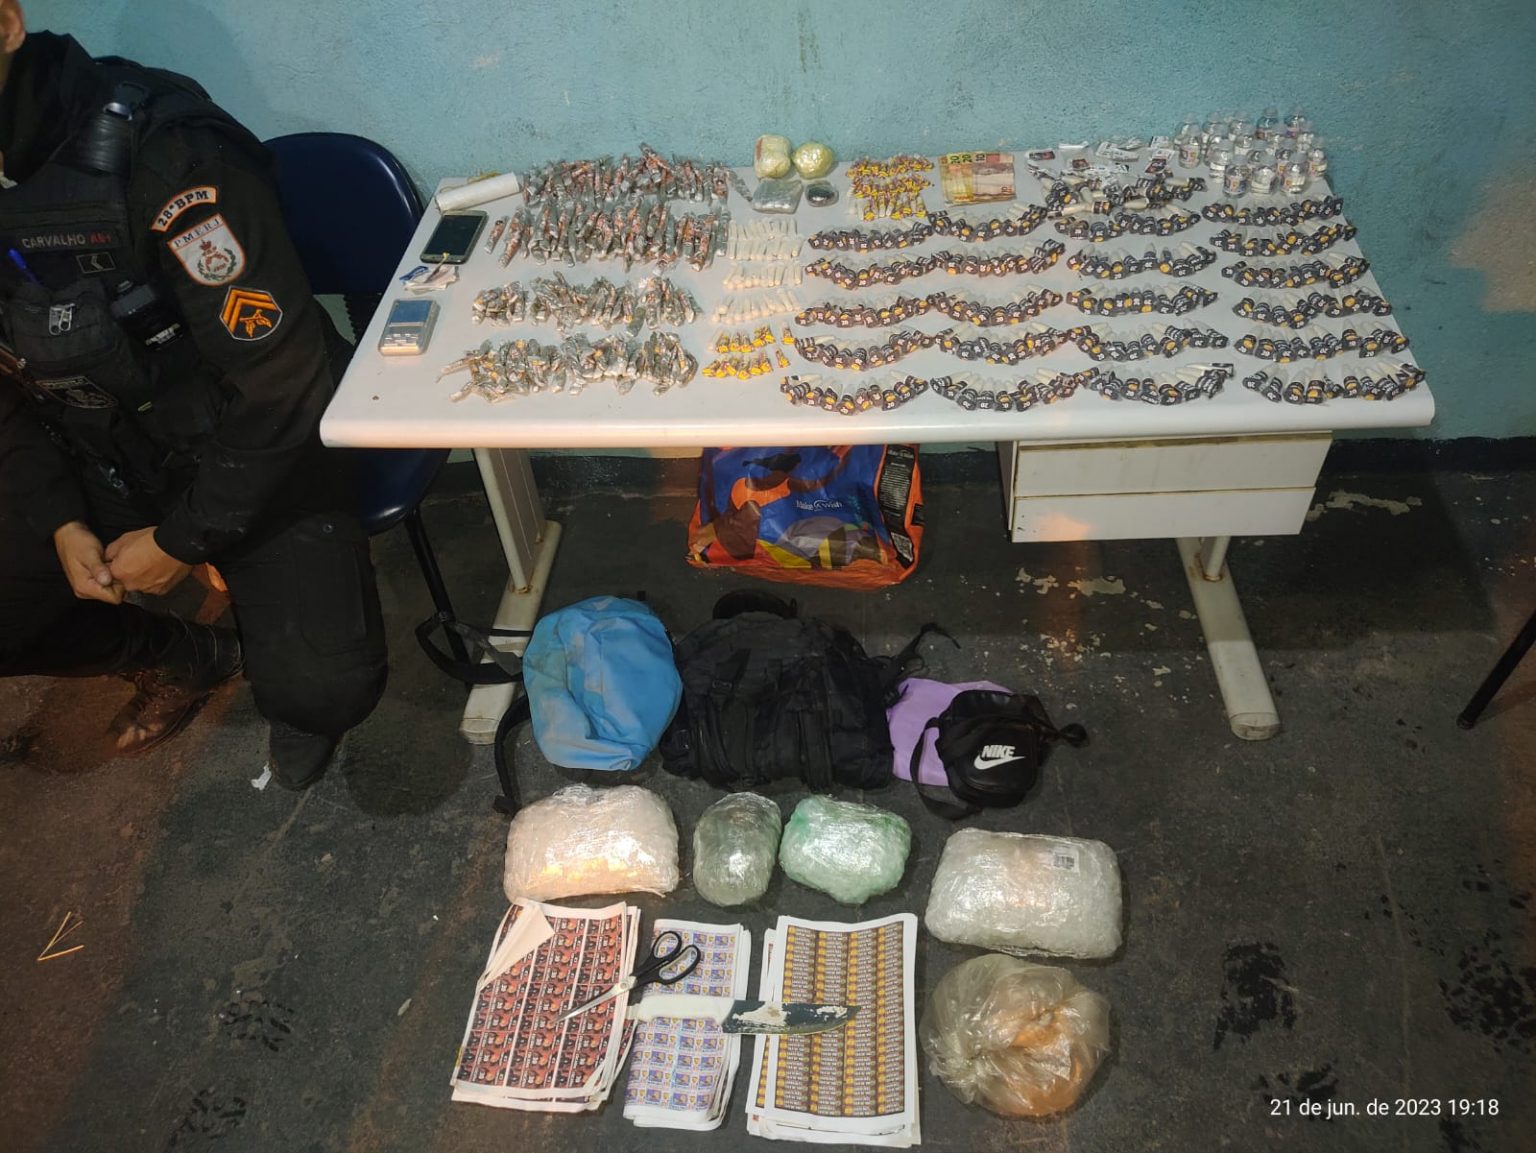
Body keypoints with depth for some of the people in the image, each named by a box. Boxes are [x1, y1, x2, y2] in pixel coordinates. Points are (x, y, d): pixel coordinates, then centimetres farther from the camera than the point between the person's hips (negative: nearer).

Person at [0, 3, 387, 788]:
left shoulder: (155, 148, -22)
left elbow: (281, 377, -21)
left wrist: (184, 538, -14)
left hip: (257, 456, -6)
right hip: (102, 469, 7)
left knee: (320, 689, -24)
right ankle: (188, 657, 23)